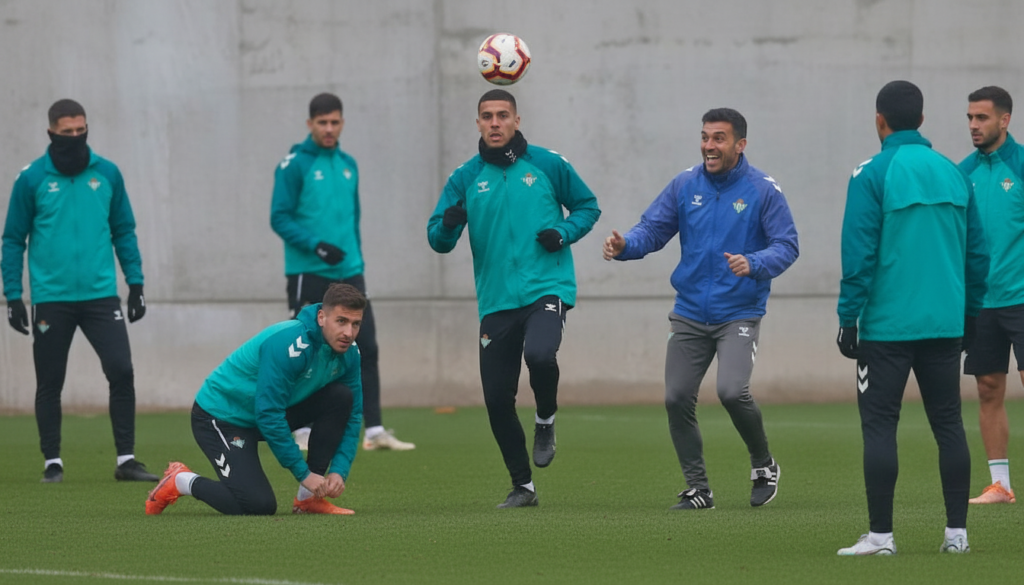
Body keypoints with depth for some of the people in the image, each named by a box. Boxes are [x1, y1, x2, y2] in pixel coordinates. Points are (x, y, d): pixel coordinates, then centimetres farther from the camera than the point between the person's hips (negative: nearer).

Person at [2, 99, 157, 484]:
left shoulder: (107, 174, 3)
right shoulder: (31, 179, -3)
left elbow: (124, 231, 11)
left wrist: (136, 282, 6)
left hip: (100, 294, 1)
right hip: (51, 298, -1)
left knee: (121, 371, -9)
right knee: (50, 384, 6)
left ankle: (126, 460, -1)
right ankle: (52, 462, 17)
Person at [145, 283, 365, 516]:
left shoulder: (348, 352, -7)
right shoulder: (289, 344, -31)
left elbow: (352, 416, 1)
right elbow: (268, 416, -31)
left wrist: (339, 471, -14)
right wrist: (304, 474, -26)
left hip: (271, 412, 8)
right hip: (220, 417, -8)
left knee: (341, 396, -13)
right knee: (259, 505, -23)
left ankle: (308, 498, -4)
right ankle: (181, 481, 3)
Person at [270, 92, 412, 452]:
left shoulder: (348, 165, 14)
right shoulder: (294, 165, -6)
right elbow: (280, 218, -11)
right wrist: (316, 246, -22)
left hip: (348, 274, 6)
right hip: (308, 274, -6)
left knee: (366, 348, -1)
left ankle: (374, 431, 1)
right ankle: (304, 431, 8)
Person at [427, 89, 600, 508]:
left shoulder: (547, 165, 4)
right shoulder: (466, 178, 8)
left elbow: (588, 206, 14)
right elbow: (437, 240, 4)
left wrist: (564, 233, -6)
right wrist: (448, 224, -19)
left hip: (547, 288, -3)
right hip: (496, 299, 3)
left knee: (539, 354, -32)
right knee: (497, 398, 0)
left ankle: (546, 422, 1)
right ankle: (522, 486, 18)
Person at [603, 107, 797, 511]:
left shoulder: (763, 190, -5)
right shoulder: (685, 186, 5)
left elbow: (787, 246, -7)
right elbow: (653, 228, 3)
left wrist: (753, 264, -26)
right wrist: (625, 246, -19)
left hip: (739, 315, -4)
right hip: (690, 314, 4)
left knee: (732, 391, -22)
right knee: (677, 399, 0)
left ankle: (763, 465, 5)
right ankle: (697, 489, 14)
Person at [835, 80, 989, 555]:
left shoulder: (871, 176, -8)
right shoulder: (953, 174, 8)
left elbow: (859, 254, -11)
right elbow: (977, 253, 12)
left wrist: (848, 318, -6)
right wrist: (968, 314, 20)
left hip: (887, 325, -5)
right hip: (944, 323, 5)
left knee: (879, 426, 0)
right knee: (948, 423, 9)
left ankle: (880, 535, -3)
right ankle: (957, 531, 9)